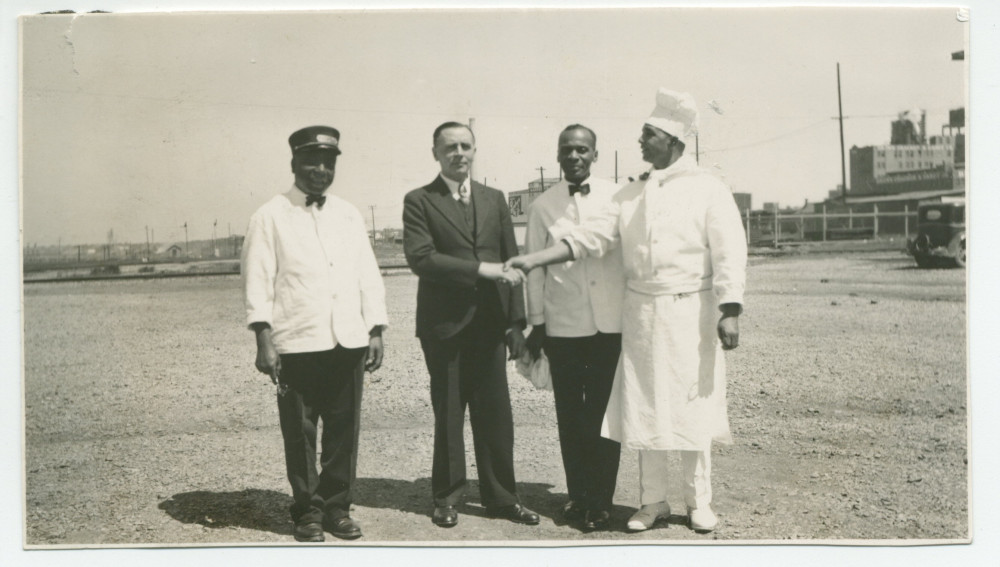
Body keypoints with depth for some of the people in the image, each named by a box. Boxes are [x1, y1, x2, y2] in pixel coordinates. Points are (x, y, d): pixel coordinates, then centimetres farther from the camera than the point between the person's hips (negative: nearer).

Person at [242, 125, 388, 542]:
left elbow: (368, 276, 13)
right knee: (300, 432, 5)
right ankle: (308, 511, 20)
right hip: (297, 345, -3)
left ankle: (337, 506, 23)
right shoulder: (271, 217, 2)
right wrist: (264, 339, -12)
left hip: (349, 342, 3)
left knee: (344, 429, 7)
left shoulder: (349, 215, 15)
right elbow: (258, 281, -4)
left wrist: (376, 331, 6)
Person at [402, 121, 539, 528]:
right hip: (444, 325, -3)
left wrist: (516, 320, 5)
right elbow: (420, 258, -13)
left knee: (495, 412, 6)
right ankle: (447, 497, 21)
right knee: (447, 414, 6)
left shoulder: (494, 199, 13)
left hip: (490, 322, 3)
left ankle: (500, 496, 20)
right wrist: (481, 269, -18)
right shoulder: (419, 201, 1)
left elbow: (510, 261, 11)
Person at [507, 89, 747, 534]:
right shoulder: (631, 194, 10)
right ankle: (652, 501, 21)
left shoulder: (708, 190, -3)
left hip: (691, 313, -4)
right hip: (641, 312, 4)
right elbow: (591, 235, 4)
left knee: (692, 408, 3)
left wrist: (729, 312, -17)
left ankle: (698, 501, 20)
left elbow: (729, 255, -8)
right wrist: (535, 259, -6)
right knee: (643, 408, 7)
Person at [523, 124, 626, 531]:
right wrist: (536, 323, 7)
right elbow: (536, 268, 7)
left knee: (605, 413, 3)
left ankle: (601, 501, 14)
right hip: (563, 325, 1)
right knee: (570, 416, 9)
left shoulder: (617, 196, 3)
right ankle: (577, 496, 22)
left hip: (611, 322, -1)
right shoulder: (543, 206, 5)